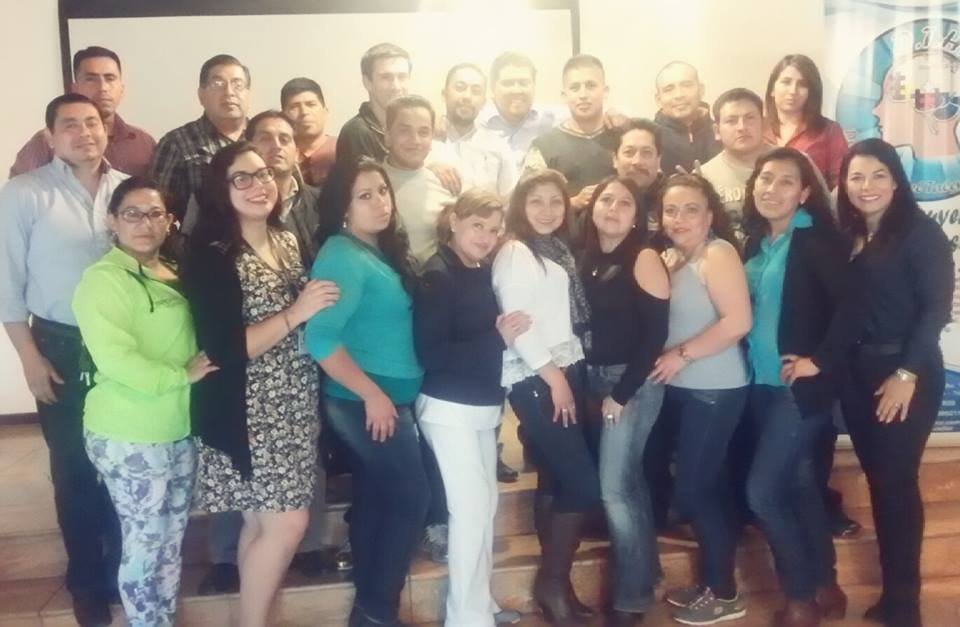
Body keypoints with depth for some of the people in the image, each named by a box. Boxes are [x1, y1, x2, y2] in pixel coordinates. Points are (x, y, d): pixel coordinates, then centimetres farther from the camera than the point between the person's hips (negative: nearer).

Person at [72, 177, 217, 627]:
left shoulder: (172, 274, 9)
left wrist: (204, 366, 4)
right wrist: (183, 375, -18)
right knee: (144, 544, 5)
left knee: (172, 539, 19)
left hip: (180, 430, 8)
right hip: (129, 438, -8)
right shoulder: (103, 278, -15)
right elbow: (116, 360, -27)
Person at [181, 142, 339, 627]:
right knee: (285, 523, -6)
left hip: (295, 404, 7)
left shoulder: (289, 241, 9)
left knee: (261, 521, 14)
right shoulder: (211, 256, -13)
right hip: (249, 411, -7)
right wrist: (296, 314, -20)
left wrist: (323, 307, 4)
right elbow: (223, 349, -20)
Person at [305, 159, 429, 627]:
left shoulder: (384, 249, 10)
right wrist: (372, 393, -21)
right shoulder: (342, 256, -16)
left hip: (390, 397, 8)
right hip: (368, 401, -8)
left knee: (373, 499, 14)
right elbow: (320, 338, -25)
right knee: (411, 498, -3)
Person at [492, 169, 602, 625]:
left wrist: (568, 375, 4)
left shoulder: (559, 251, 17)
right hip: (535, 381, -8)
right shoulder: (515, 253, -8)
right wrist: (552, 377, -16)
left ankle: (555, 582, 21)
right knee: (584, 483, -9)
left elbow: (568, 320, 12)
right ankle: (552, 583, 5)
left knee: (555, 480, 12)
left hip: (566, 372, 8)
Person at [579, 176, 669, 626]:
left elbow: (656, 332, -14)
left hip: (633, 382, -6)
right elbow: (582, 324, 7)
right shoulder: (587, 259, 8)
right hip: (595, 379, 6)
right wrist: (590, 386, -1)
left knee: (613, 487, -6)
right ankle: (646, 570, 32)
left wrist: (622, 393, -15)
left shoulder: (644, 258, -9)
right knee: (629, 481, 16)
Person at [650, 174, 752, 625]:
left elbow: (738, 321, -23)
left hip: (715, 390, -8)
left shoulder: (718, 253, -13)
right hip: (684, 389, 8)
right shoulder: (671, 258, 11)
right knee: (706, 487, 15)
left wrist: (682, 354, -18)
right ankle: (713, 584, 27)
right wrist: (666, 359, -5)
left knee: (691, 491, -4)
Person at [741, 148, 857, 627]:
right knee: (798, 485, 16)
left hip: (800, 385, -7)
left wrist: (821, 361, -19)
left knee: (762, 491, -7)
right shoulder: (755, 241, 8)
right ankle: (825, 587, 31)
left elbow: (851, 304, -22)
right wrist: (748, 361, 4)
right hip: (762, 382, 7)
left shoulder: (817, 239, -12)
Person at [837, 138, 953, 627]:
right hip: (857, 372, 5)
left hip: (906, 373, -5)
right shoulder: (848, 237, 10)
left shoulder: (920, 231, -6)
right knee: (878, 482, 10)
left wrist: (907, 373, -17)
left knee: (896, 482, -2)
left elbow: (937, 306, -12)